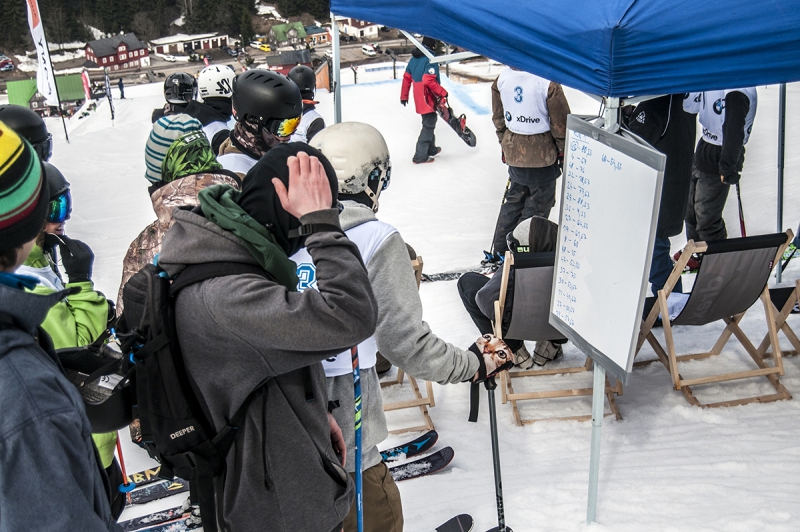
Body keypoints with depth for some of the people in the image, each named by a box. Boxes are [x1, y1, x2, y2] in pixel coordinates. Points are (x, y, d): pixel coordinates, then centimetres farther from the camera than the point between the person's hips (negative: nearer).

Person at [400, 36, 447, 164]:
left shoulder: (414, 58, 8)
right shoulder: (430, 59, -18)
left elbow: (407, 78, 13)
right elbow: (429, 80, -27)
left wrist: (404, 96, 20)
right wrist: (443, 92, -18)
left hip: (419, 98, 9)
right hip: (428, 98, -9)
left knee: (429, 123, 22)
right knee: (429, 125, -2)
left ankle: (431, 149, 37)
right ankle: (420, 156, -1)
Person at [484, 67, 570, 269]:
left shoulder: (502, 78, -3)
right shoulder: (548, 82, -19)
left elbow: (498, 118, 8)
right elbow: (560, 121, -11)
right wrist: (563, 150, 3)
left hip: (513, 151, 6)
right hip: (542, 154, -5)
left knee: (513, 200, 20)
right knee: (538, 206, 9)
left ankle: (499, 253, 25)